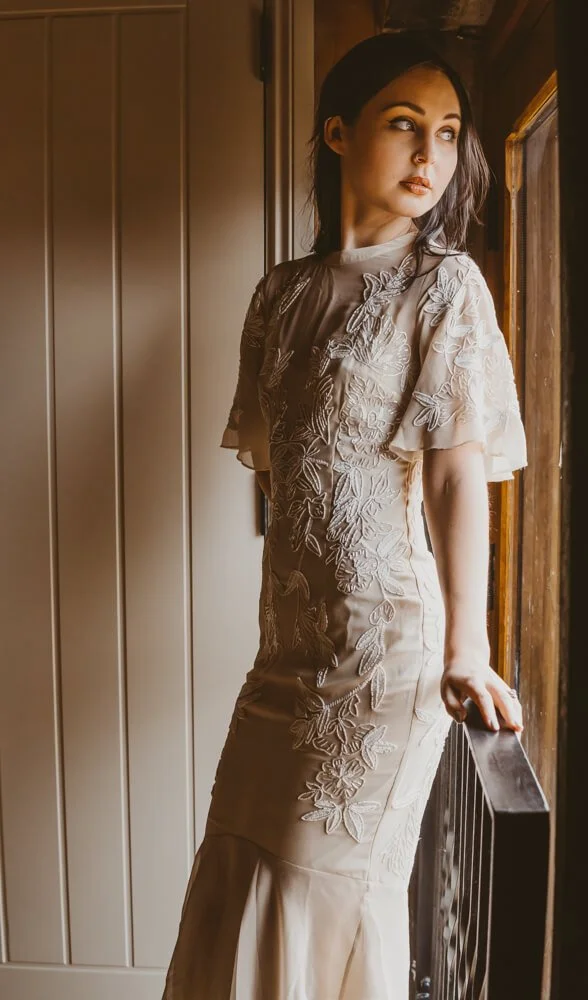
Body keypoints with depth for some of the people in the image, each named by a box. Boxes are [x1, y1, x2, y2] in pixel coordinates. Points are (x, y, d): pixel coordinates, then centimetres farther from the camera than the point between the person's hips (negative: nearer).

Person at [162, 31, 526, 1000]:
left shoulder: (446, 283, -4)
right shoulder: (283, 292, 10)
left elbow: (459, 471, -12)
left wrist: (465, 645, -19)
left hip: (387, 635, -5)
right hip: (291, 629, 6)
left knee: (334, 881, 7)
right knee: (242, 876, 16)